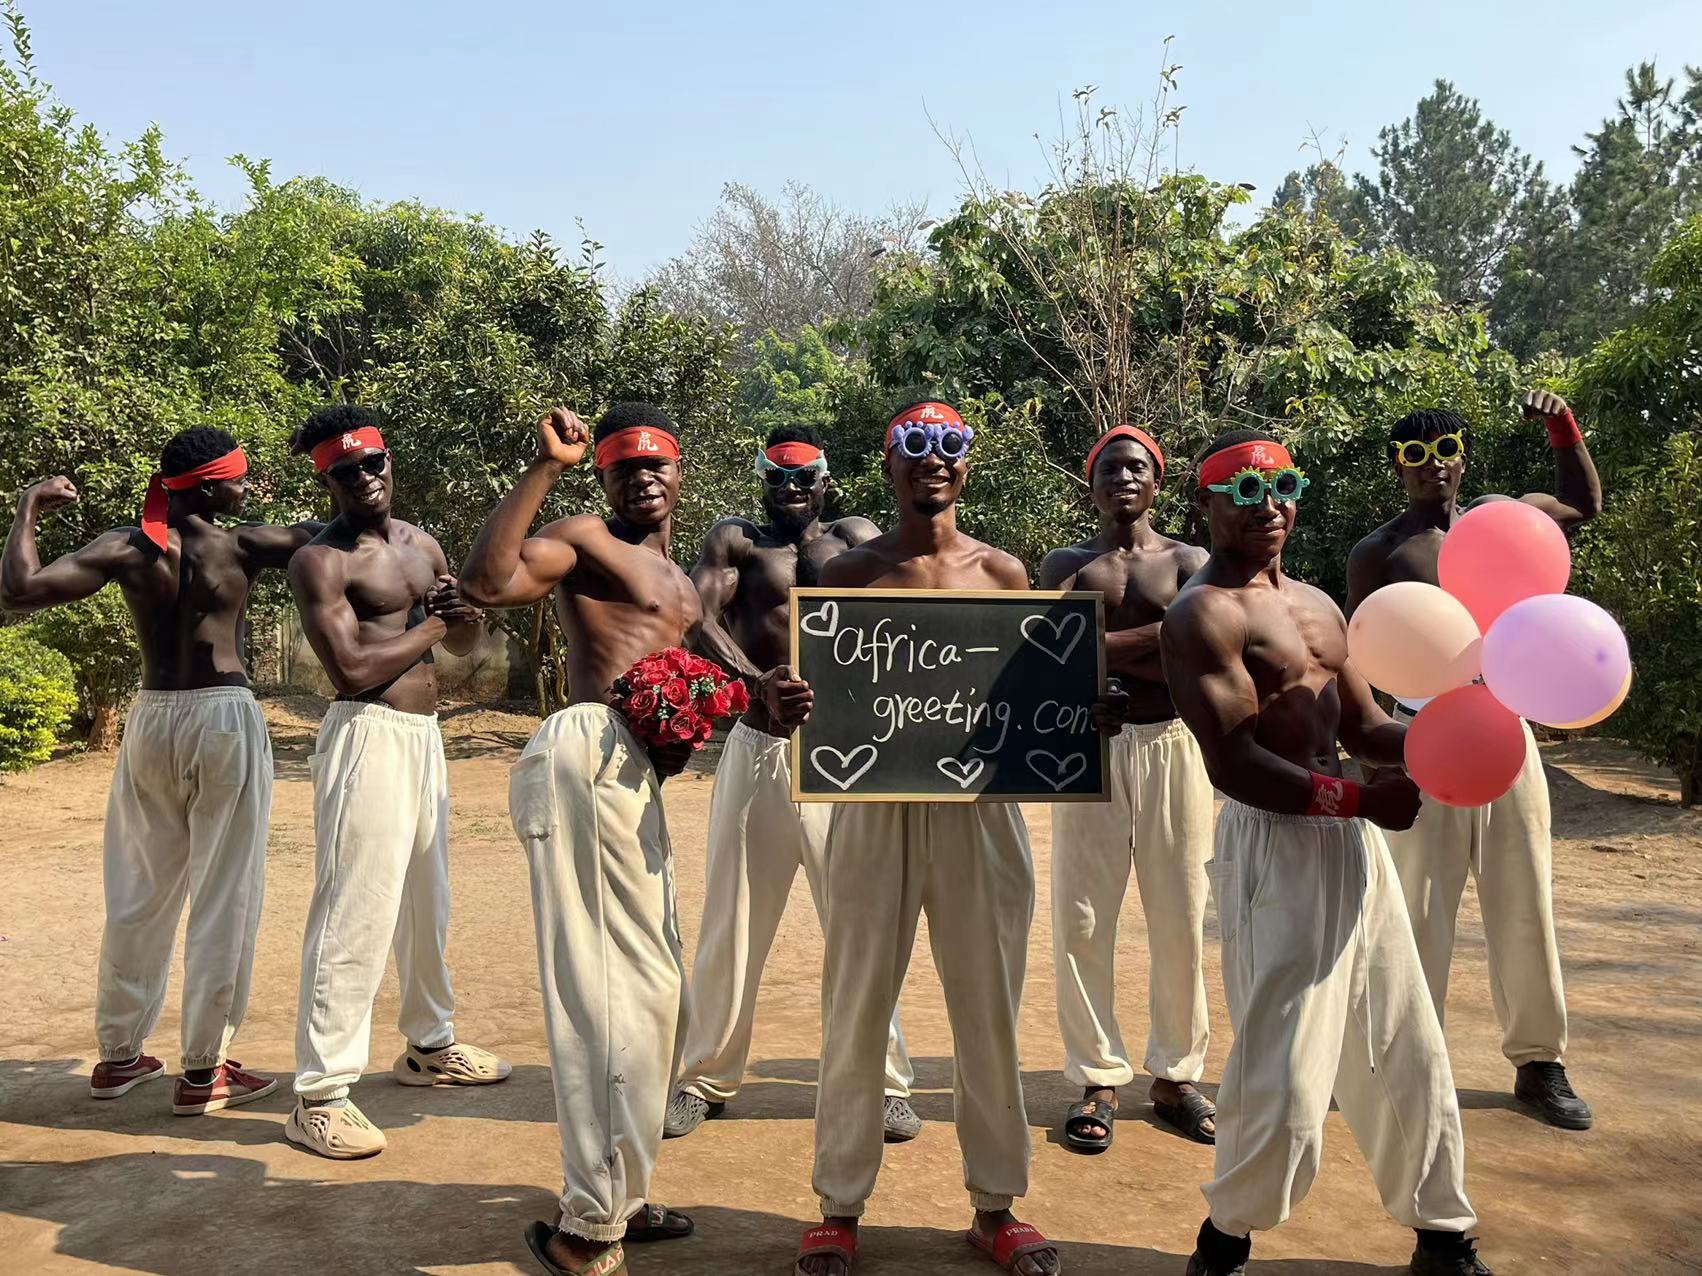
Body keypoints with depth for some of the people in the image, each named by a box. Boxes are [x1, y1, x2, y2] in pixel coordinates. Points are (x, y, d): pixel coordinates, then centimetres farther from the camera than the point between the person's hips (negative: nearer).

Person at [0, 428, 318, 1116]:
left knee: (138, 895, 16)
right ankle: (204, 1071, 8)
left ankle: (118, 1055, 27)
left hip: (151, 721, 4)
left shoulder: (125, 548, -2)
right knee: (222, 899, 3)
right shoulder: (241, 546, -9)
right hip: (224, 721, -4)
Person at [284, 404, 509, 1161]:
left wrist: (464, 614, -4)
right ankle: (320, 1095, 0)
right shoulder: (321, 560, -10)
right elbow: (351, 669, -21)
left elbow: (464, 646, 19)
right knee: (354, 914, -8)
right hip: (367, 738, -8)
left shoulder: (421, 544, 13)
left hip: (424, 734, 8)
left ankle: (428, 1046, 35)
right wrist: (429, 624, -9)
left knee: (427, 901, 18)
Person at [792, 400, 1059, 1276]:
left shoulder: (1002, 574, 8)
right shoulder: (850, 575, 4)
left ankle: (994, 1204, 24)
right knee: (857, 1006, 5)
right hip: (875, 803, -1)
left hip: (980, 804, 2)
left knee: (989, 1008, 8)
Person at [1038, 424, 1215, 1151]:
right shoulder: (1066, 565, 10)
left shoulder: (1190, 563, 9)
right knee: (1082, 922, 0)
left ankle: (1177, 1076, 20)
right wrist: (1156, 644, -13)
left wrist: (1098, 644, -11)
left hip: (1173, 747, 0)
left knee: (1180, 921, 5)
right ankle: (1098, 1080, 12)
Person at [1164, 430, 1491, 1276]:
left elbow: (1365, 728, 11)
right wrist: (1358, 798, -21)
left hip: (1353, 840, 8)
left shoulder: (1318, 604, 15)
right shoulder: (1203, 614, -12)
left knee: (1408, 1054, 17)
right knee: (1285, 1077, -3)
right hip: (1274, 847, -8)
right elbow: (1234, 764, -20)